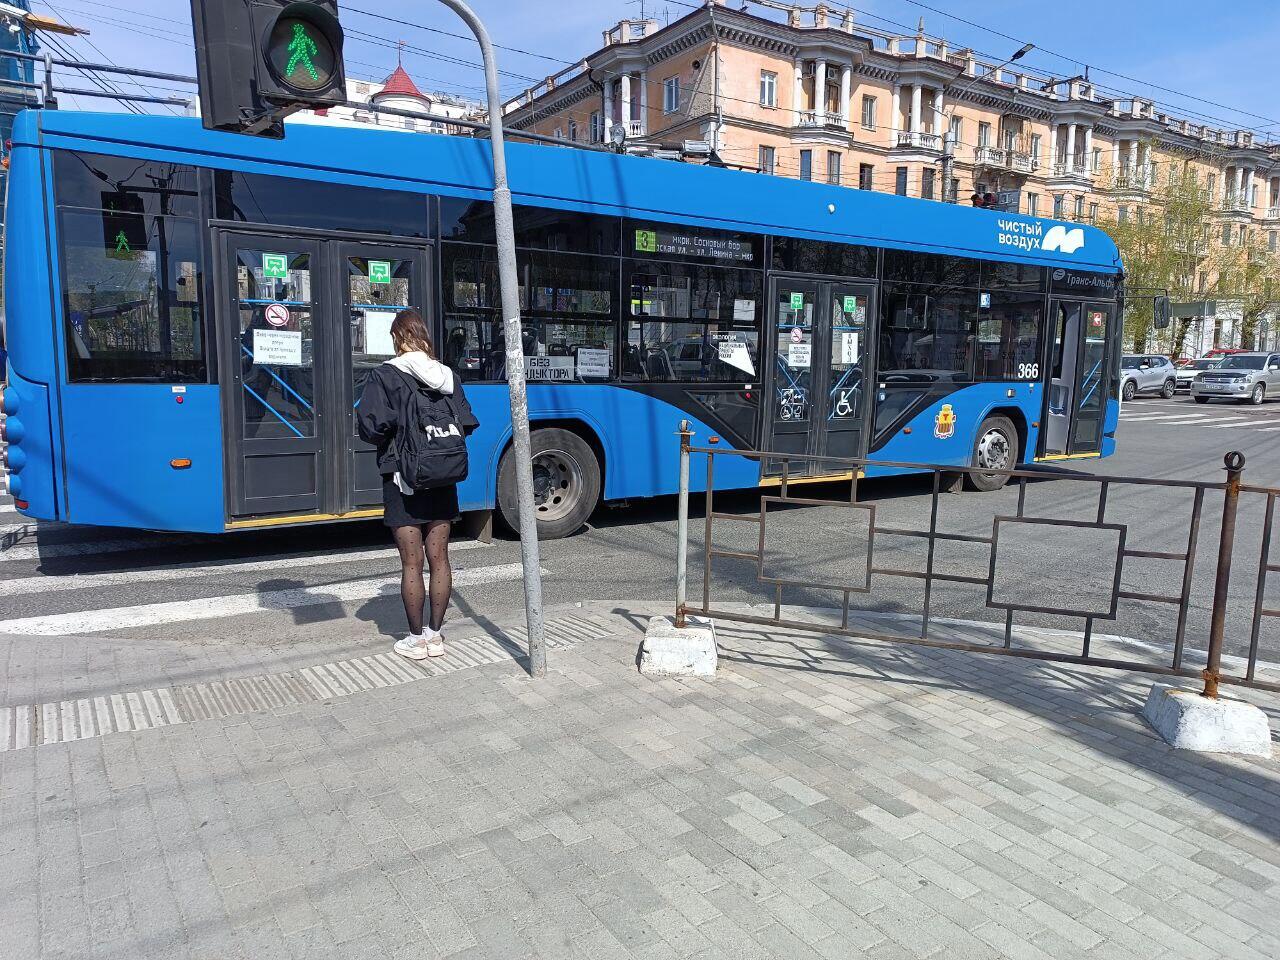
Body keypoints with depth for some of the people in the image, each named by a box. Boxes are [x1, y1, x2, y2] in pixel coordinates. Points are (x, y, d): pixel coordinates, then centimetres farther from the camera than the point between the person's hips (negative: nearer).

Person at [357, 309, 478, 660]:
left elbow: (372, 426, -16)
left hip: (403, 480, -4)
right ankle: (435, 634, 19)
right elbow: (466, 424, 2)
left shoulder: (384, 376, -10)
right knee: (439, 558, 10)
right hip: (443, 480, 4)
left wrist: (389, 440, 3)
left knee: (411, 562, 4)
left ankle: (416, 640, 13)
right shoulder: (447, 376, 3)